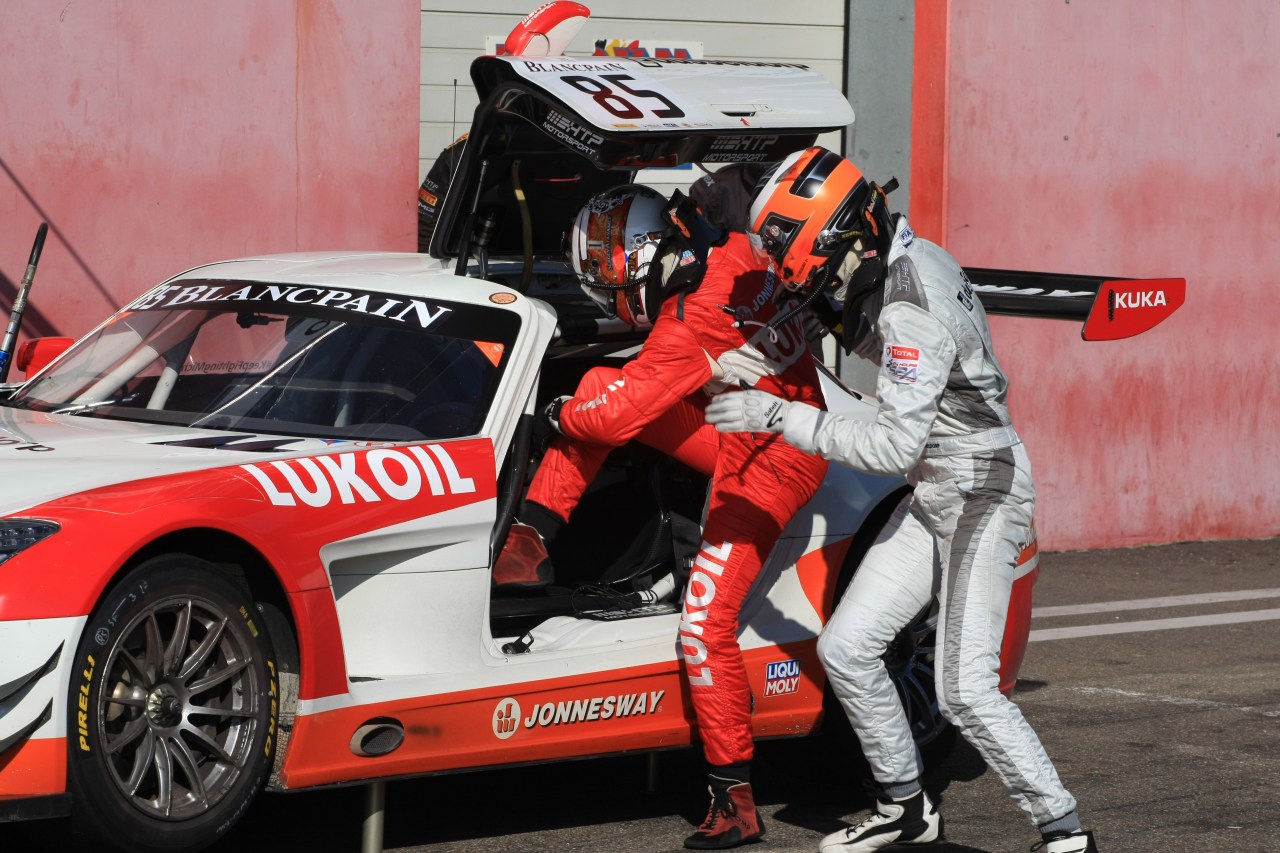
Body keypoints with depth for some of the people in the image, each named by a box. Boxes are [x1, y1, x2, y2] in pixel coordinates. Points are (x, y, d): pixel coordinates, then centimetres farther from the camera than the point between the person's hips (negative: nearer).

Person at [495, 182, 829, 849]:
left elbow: (621, 416, -22)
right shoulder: (734, 254, -4)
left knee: (707, 623, -12)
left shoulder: (691, 325, -28)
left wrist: (559, 415, -2)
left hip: (766, 465, -9)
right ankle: (533, 533, 1)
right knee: (600, 386, 0)